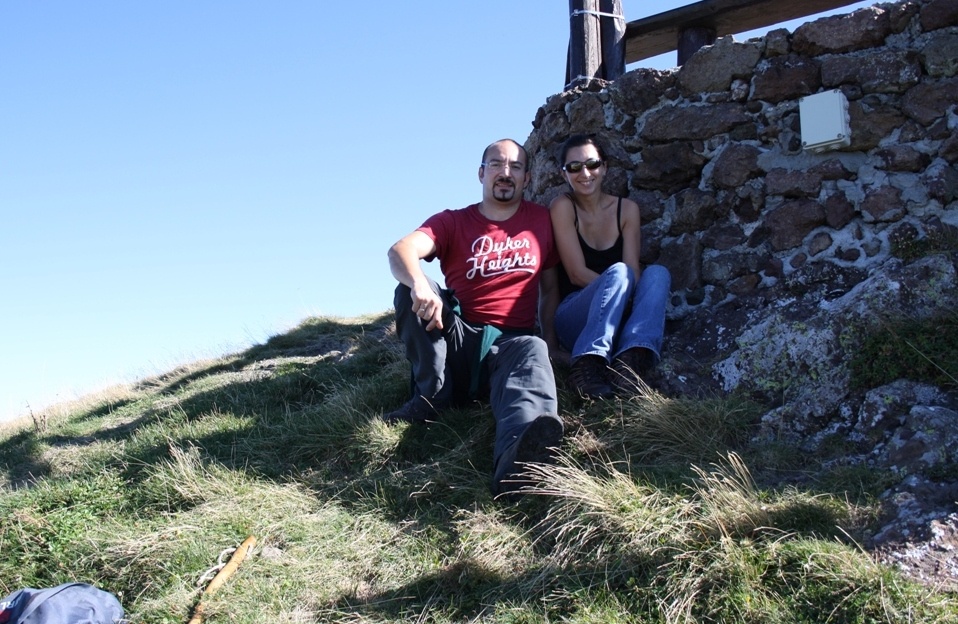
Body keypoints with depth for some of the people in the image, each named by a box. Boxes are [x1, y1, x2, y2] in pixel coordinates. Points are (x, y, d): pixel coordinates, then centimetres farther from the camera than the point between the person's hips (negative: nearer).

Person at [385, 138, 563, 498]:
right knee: (414, 290, -24)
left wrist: (554, 340, 7)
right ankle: (432, 395, -19)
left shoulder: (540, 220, 16)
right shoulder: (452, 223, 8)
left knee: (534, 351, -39)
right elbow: (400, 250, -12)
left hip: (512, 342, -1)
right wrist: (419, 284, -36)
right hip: (458, 341, 1)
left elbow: (550, 286, 21)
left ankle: (515, 460, -72)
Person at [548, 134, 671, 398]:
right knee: (618, 272, -31)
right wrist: (619, 286, -23)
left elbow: (633, 270, -4)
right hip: (574, 315, -4)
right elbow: (577, 274, -10)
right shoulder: (563, 206, -3)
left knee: (657, 273, -24)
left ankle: (632, 358, -47)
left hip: (618, 318, 4)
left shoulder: (627, 209, 8)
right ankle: (587, 364, -50)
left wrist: (620, 291, -26)